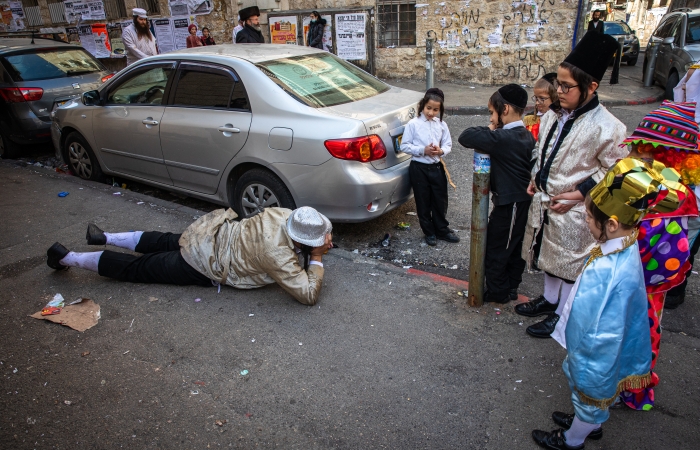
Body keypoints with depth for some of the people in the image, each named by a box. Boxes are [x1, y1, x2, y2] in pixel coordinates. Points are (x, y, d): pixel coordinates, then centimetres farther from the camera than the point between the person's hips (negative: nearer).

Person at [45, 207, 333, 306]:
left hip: (214, 230, 7)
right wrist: (317, 258, -20)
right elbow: (309, 295, -30)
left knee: (165, 242, 33)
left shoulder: (286, 215, -10)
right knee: (139, 268, 11)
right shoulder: (278, 255, -31)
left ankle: (104, 237, 48)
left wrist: (320, 242, -2)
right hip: (202, 265, -7)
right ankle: (68, 258, 25)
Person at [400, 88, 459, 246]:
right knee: (423, 202, 9)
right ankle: (429, 232, 25)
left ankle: (442, 230, 30)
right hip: (419, 168, -3)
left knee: (440, 200, 11)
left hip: (437, 167, 3)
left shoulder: (442, 125, 3)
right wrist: (423, 150, -19)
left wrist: (441, 151, -15)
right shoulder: (413, 124, -7)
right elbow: (404, 146, -8)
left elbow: (448, 145, 8)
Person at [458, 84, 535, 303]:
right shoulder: (527, 136, 3)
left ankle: (497, 292, 20)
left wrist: (489, 129, -10)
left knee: (495, 248, 6)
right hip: (521, 200, 9)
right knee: (514, 246, 20)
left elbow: (465, 137, -23)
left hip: (509, 203, -9)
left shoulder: (503, 138, -25)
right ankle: (511, 288, 34)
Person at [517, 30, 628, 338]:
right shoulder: (553, 115, 0)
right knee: (548, 253, 22)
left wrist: (578, 194, -18)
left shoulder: (606, 127, -20)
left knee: (569, 261, 9)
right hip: (544, 200, 7)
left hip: (573, 210, -7)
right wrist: (536, 179, 4)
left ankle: (562, 314, 28)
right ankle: (549, 299, 43)